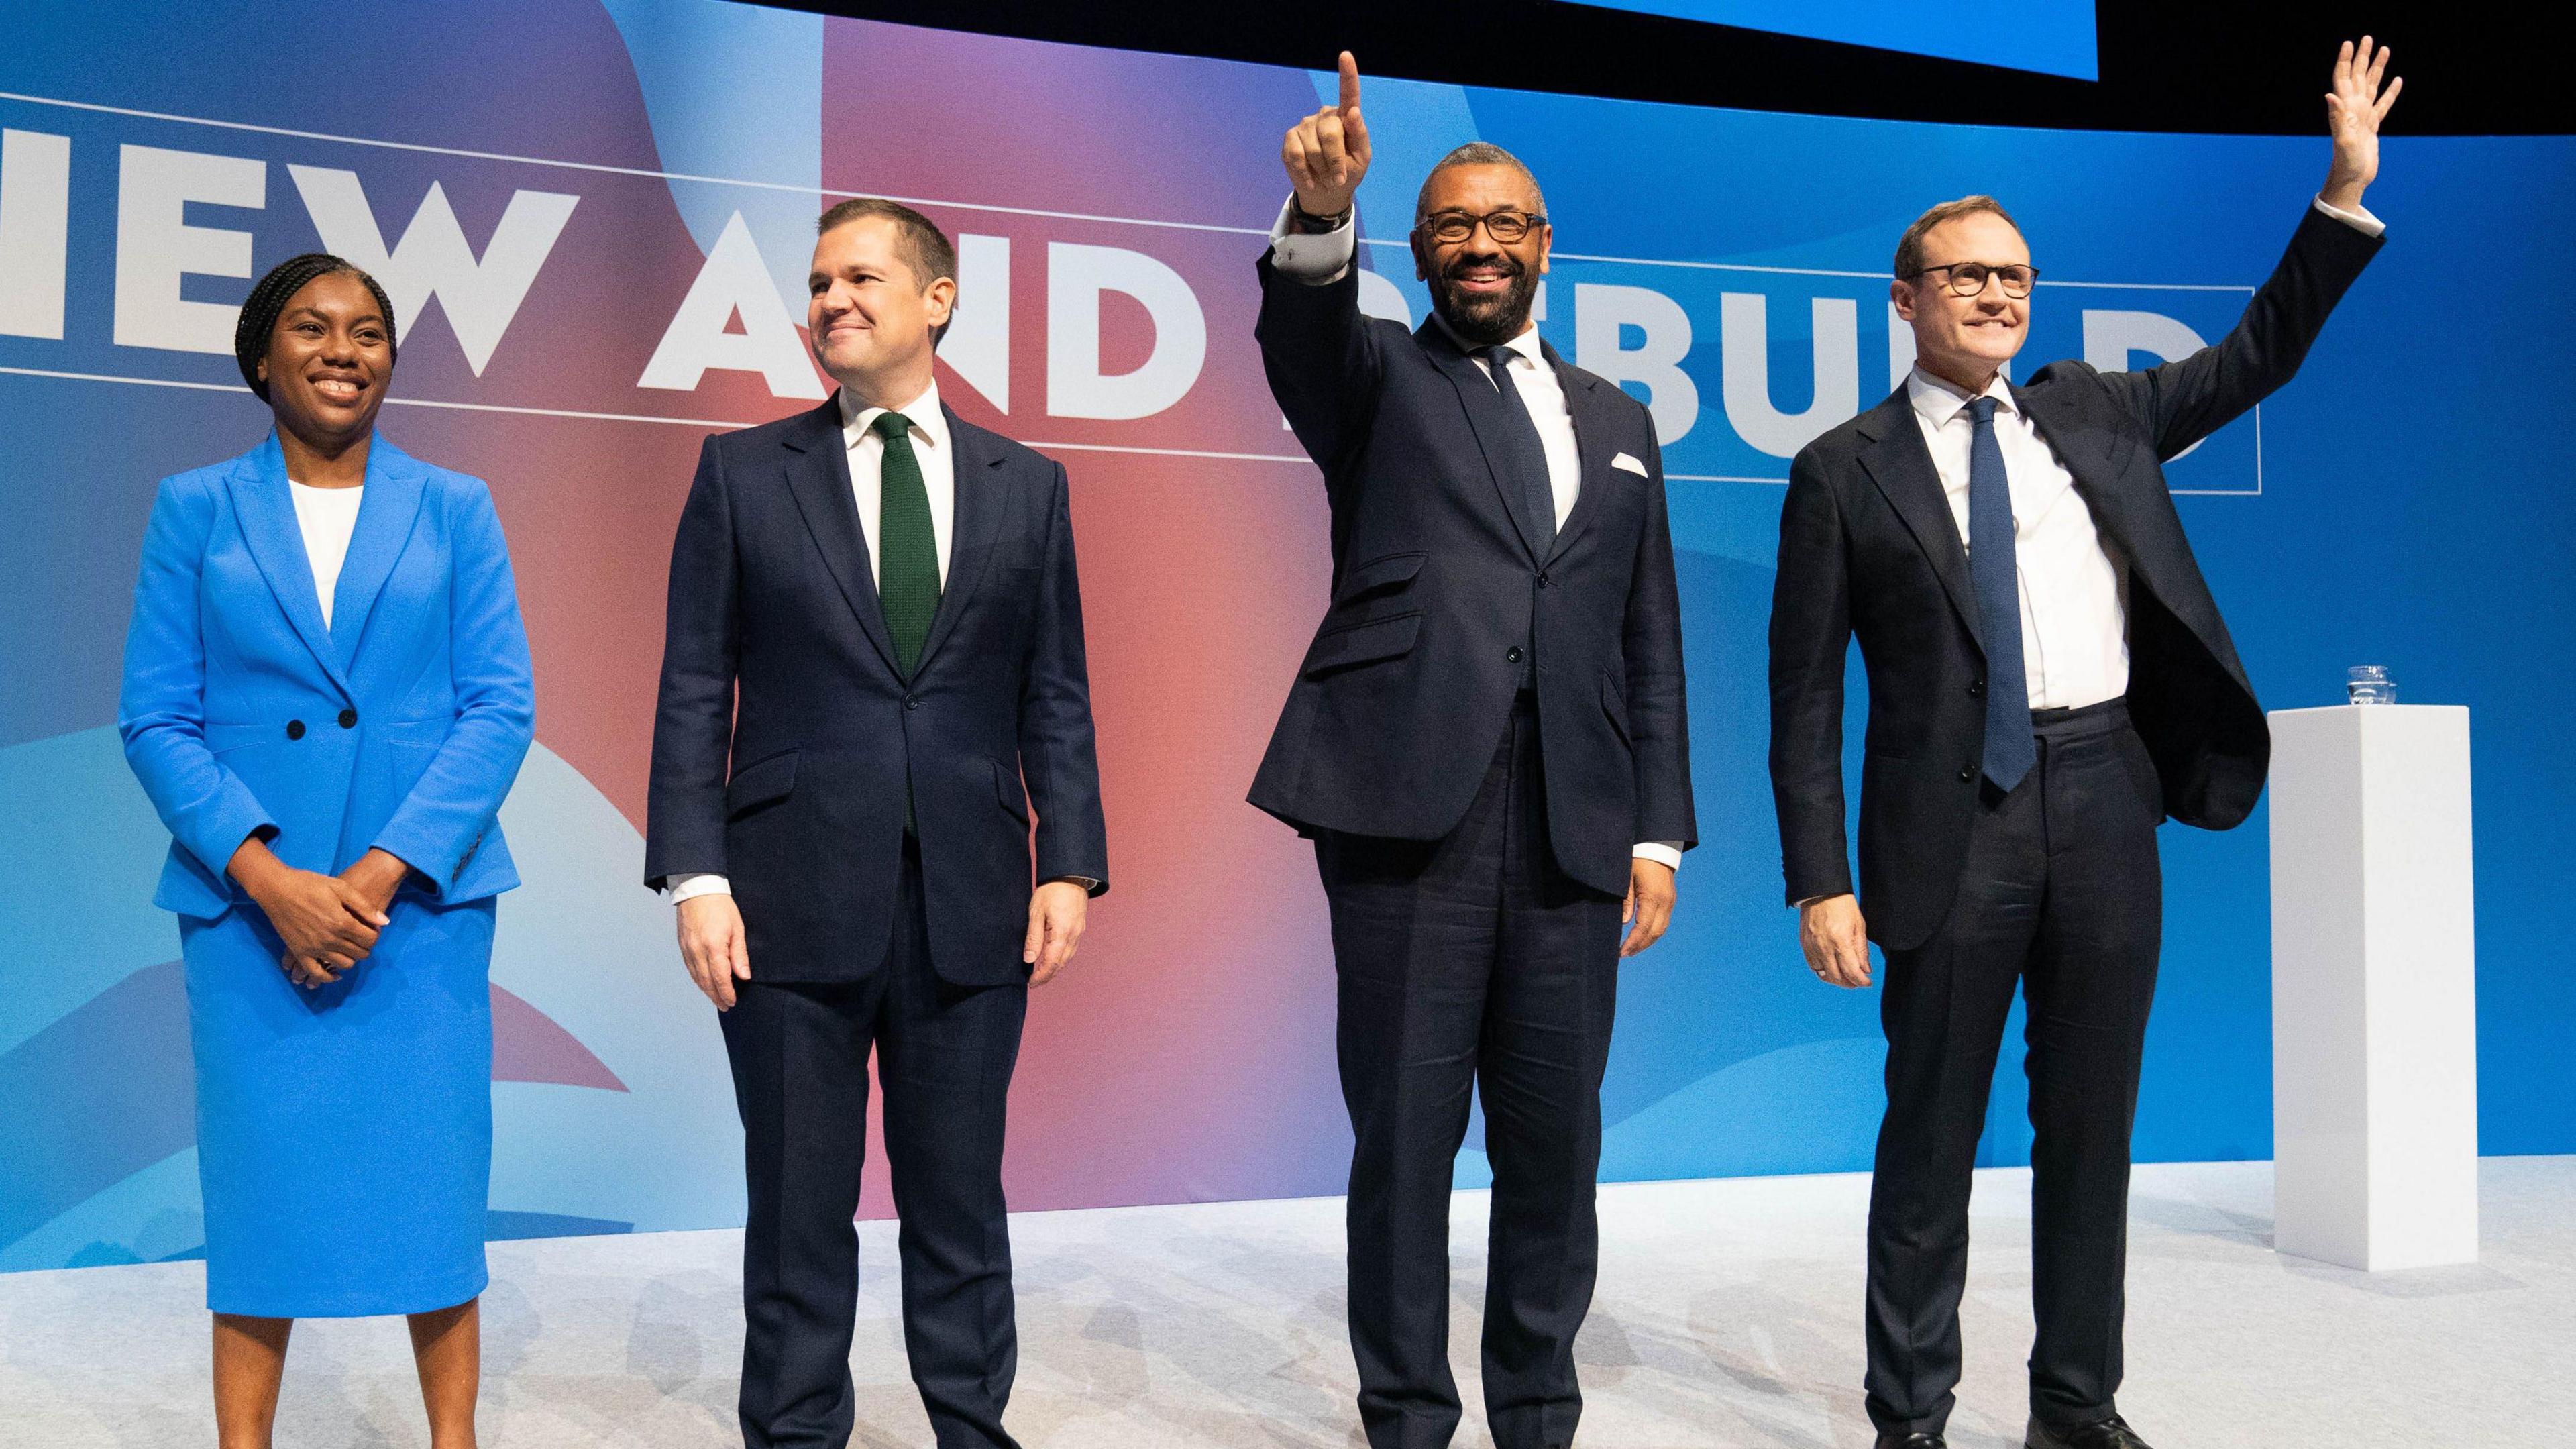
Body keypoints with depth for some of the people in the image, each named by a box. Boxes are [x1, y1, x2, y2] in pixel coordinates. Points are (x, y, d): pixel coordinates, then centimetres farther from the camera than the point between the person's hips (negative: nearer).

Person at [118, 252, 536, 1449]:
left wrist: (380, 873, -11)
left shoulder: (454, 509, 6)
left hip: (423, 896, 0)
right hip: (245, 902, 0)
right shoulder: (196, 509, 6)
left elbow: (502, 707, -1)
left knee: (431, 1181, 3)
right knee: (258, 1186, 4)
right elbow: (155, 718, 1)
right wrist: (269, 878, -12)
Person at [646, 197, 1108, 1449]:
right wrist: (696, 877, -7)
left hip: (971, 909, 1)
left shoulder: (1026, 485, 9)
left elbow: (1054, 696, 9)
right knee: (799, 1208, 8)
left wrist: (1069, 864, -1)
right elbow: (694, 690, 2)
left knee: (961, 1202, 11)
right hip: (796, 900, -1)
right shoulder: (743, 473, 5)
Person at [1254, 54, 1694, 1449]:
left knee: (1556, 1136, 8)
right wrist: (1319, 216, -34)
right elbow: (1303, 339, -14)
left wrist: (1659, 830, 9)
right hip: (1409, 804, -3)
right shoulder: (1379, 377, 12)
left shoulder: (1616, 422, 20)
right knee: (1405, 1133, 2)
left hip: (1573, 820, 3)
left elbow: (1651, 644, 16)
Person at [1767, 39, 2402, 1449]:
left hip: (2105, 796, 4)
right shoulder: (1845, 470, 0)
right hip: (1957, 815, -4)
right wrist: (1821, 883, -8)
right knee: (1931, 1135, 4)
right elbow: (1805, 694, -2)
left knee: (2091, 1127, 12)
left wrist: (2344, 194, 10)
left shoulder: (2092, 411, 13)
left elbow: (2254, 357, 21)